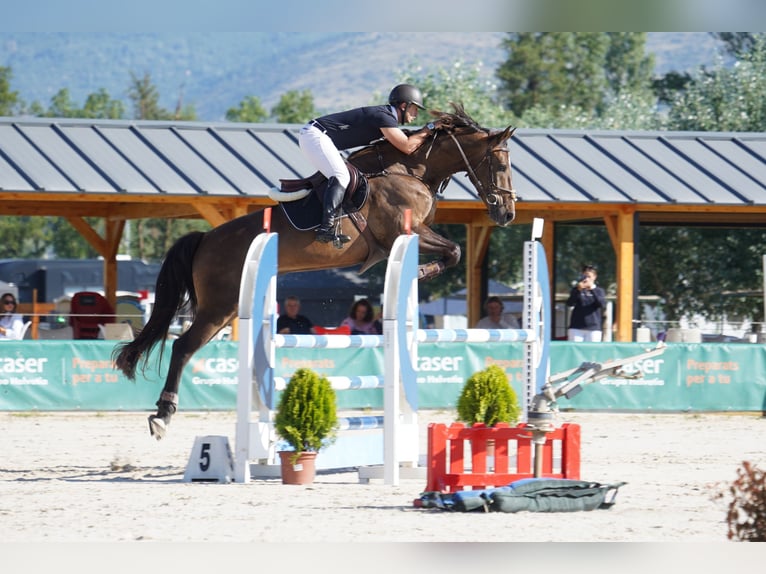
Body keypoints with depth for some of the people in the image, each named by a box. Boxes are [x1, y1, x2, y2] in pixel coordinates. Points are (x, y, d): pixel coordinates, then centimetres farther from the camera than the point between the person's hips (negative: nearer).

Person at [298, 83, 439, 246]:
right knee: (341, 176, -22)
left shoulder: (385, 116, 15)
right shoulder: (383, 116, -15)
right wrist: (429, 129, -10)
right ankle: (327, 228, -34)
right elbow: (407, 147, -21)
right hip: (314, 135, -11)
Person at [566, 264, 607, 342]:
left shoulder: (599, 291, 8)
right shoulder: (577, 290, 10)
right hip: (576, 328, 1)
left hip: (593, 329, -1)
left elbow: (602, 304, -9)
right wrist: (578, 290, -16)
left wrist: (592, 289, -17)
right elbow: (569, 303, -3)